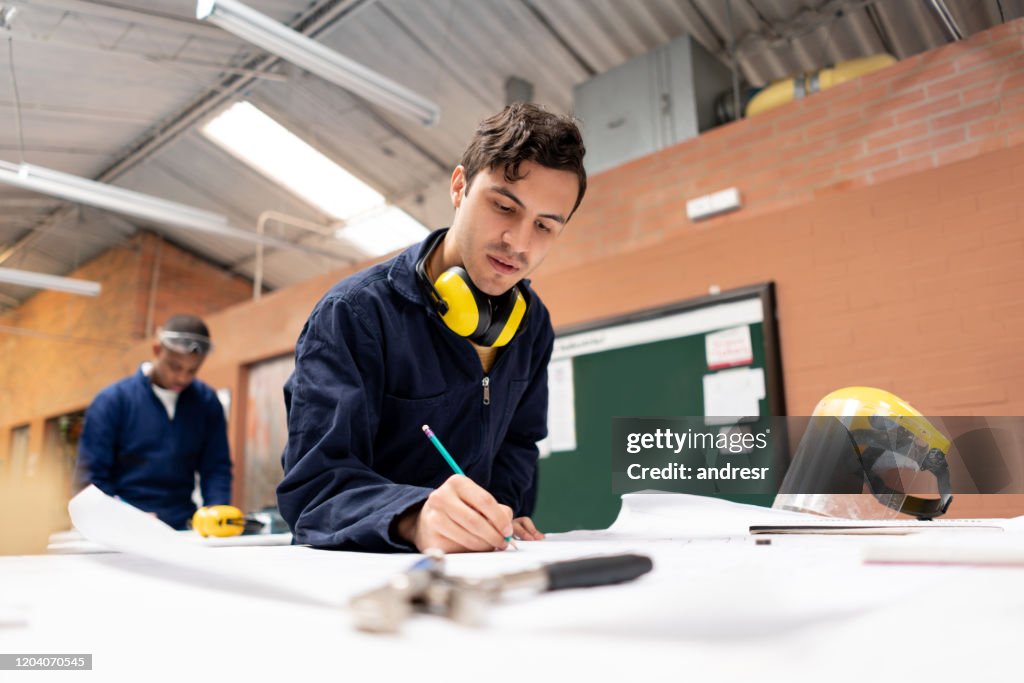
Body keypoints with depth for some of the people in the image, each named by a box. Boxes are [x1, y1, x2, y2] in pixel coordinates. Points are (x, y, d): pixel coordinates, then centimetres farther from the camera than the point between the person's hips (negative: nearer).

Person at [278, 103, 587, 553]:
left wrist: (492, 522, -6)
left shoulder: (532, 323, 2)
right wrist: (414, 517, -39)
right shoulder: (354, 313, -16)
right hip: (356, 569, -5)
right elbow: (312, 482, -21)